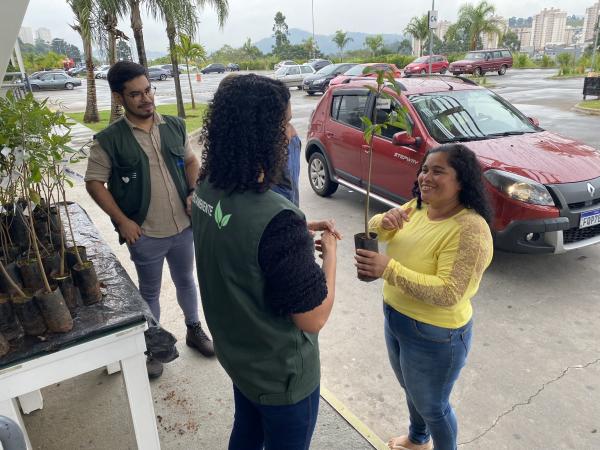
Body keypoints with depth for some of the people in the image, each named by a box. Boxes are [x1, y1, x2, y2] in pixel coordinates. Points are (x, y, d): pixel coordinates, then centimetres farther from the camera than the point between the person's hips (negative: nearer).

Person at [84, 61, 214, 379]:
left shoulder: (174, 126, -1)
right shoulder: (109, 140, -12)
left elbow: (191, 161, 12)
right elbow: (94, 183, -6)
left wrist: (194, 193, -4)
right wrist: (122, 221, -12)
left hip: (184, 226, 3)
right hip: (145, 235, -3)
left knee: (186, 281, 21)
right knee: (150, 292, 14)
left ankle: (194, 330, 43)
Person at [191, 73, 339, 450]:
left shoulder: (207, 189, -10)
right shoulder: (276, 219, -36)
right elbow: (313, 318, -25)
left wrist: (301, 239, 1)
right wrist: (329, 253, -12)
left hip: (235, 353, 7)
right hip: (281, 374, -6)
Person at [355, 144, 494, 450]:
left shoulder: (470, 229, -27)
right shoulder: (419, 206, -3)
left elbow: (448, 293, -33)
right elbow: (374, 229, 6)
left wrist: (389, 270, -38)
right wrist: (386, 221, -18)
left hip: (435, 335, -8)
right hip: (396, 317, 8)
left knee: (431, 405, 16)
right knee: (411, 390, 31)